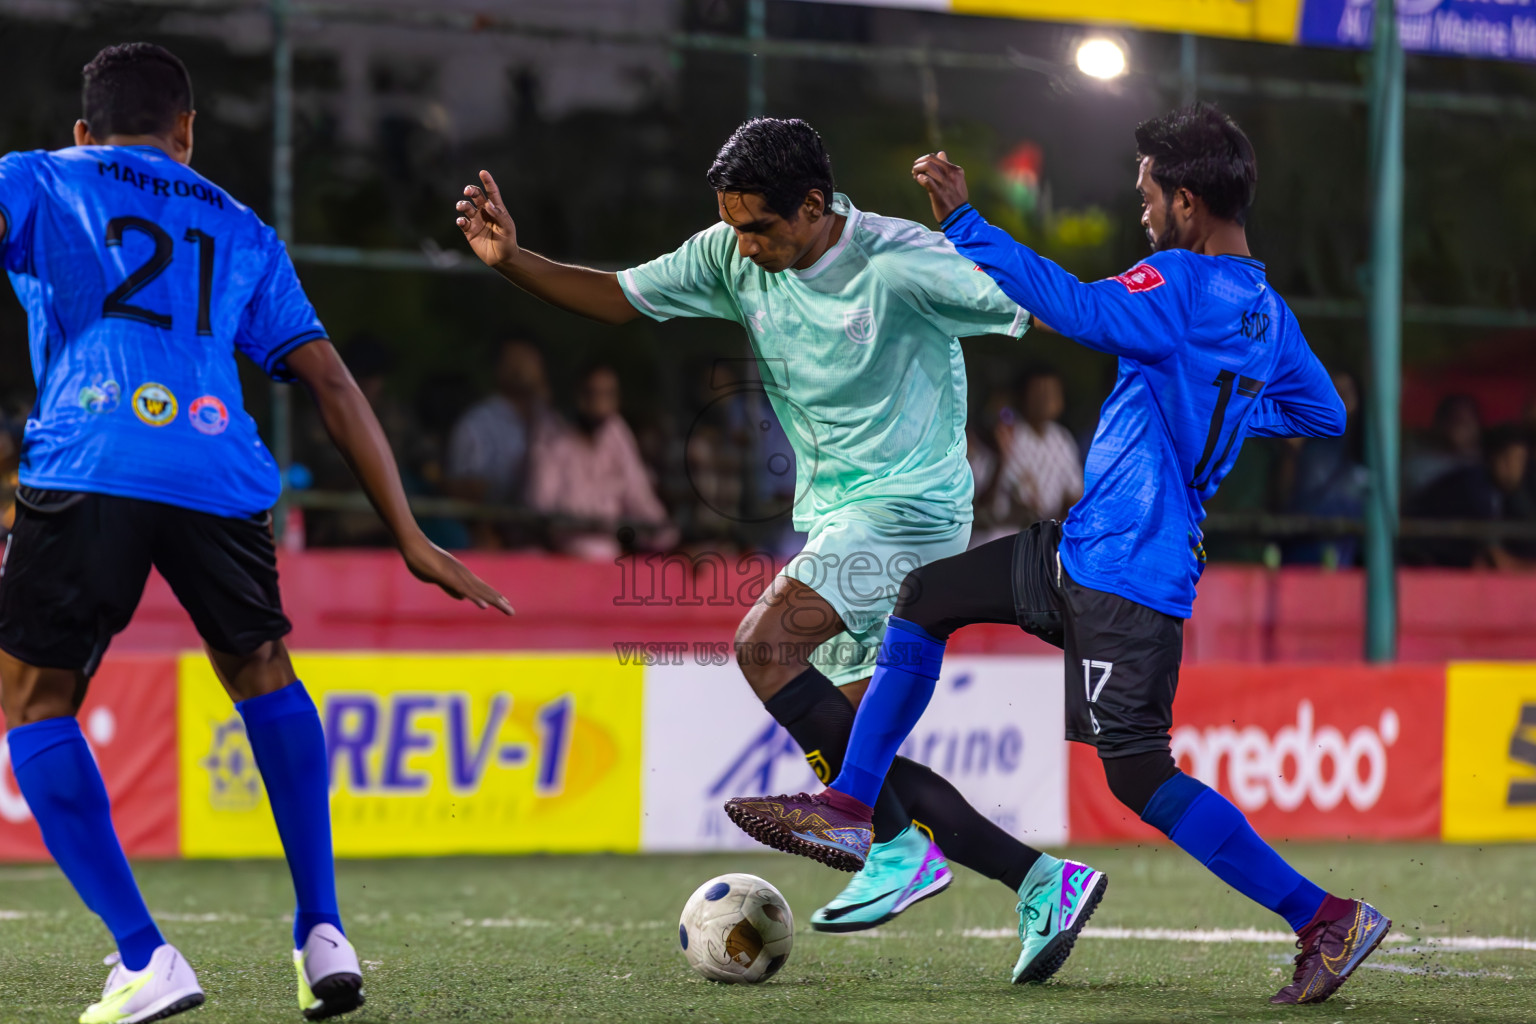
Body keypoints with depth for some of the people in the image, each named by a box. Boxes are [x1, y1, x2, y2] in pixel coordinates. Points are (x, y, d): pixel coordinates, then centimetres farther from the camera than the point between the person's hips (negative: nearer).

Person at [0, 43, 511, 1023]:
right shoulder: (243, 232, 29)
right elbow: (332, 381, 25)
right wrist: (411, 540, 26)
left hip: (87, 466, -3)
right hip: (220, 477, 4)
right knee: (260, 671, 29)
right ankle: (324, 934, 21)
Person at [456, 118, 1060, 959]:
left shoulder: (904, 265, -18)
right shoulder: (734, 258, 1)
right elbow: (618, 297, 7)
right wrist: (512, 260, -4)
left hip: (911, 507, -8)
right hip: (834, 521, 8)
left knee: (763, 643, -26)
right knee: (859, 750, 4)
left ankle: (900, 851, -18)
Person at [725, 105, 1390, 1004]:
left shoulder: (1182, 291, -19)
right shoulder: (1270, 315, 9)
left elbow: (1073, 306, -32)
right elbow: (1327, 417, 21)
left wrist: (963, 221, -27)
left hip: (1126, 576, -10)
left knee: (1141, 775, -8)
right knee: (925, 596, 16)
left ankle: (1328, 918, -4)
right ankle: (852, 810, 20)